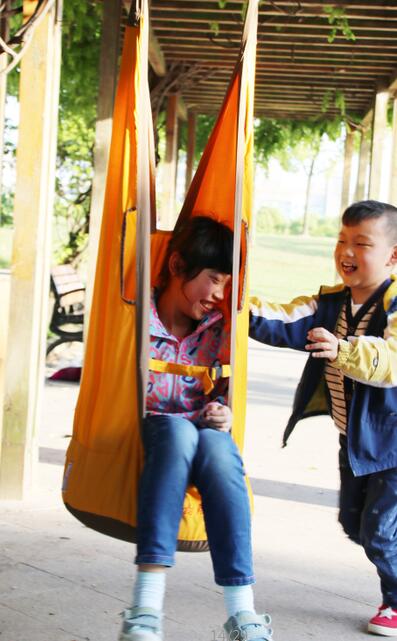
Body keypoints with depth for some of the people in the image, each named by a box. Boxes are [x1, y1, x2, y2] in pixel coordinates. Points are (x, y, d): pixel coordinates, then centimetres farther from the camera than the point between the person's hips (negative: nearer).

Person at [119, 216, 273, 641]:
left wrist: (224, 413, -6)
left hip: (202, 434, 3)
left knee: (218, 446, -34)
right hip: (146, 433, -3)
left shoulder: (218, 329, 11)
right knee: (178, 430, -38)